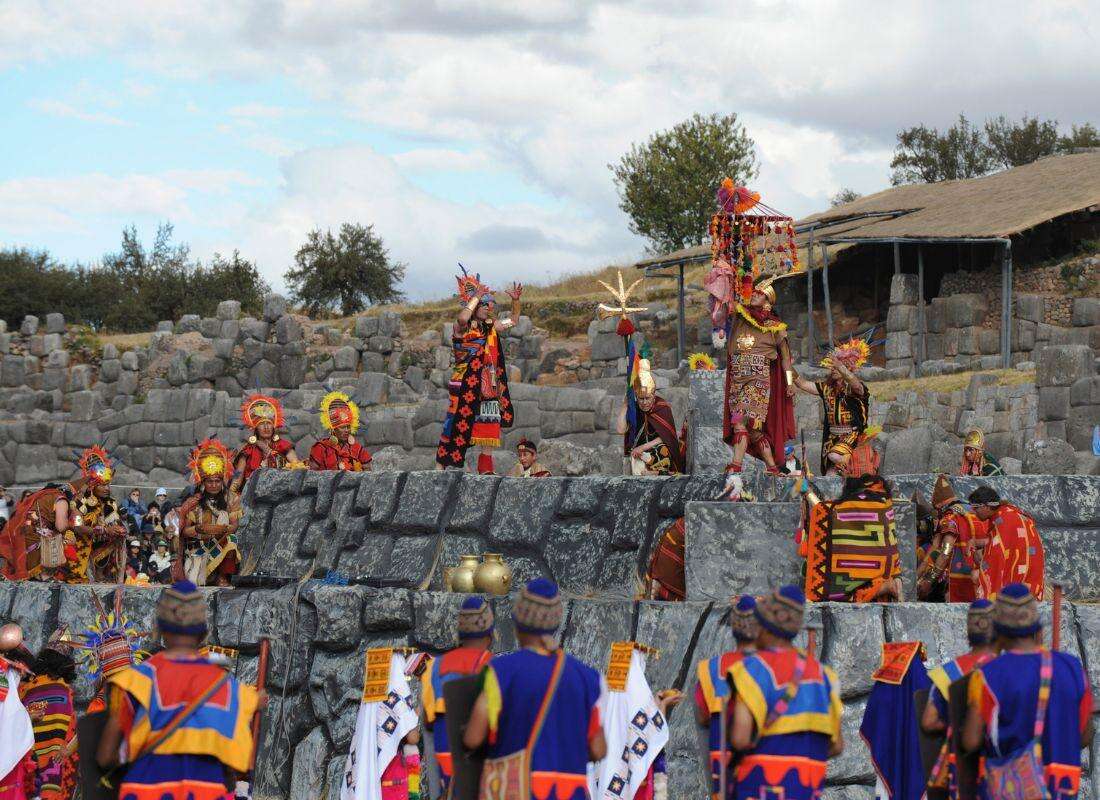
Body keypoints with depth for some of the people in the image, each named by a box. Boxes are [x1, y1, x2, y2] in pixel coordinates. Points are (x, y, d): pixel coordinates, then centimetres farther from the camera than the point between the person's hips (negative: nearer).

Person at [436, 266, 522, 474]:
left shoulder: (491, 327, 15)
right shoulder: (463, 328, -7)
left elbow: (513, 320, 27)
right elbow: (463, 317, -32)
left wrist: (515, 300, 10)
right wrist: (476, 296, -23)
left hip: (488, 386, 7)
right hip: (465, 385, -7)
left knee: (489, 427, 5)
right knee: (456, 425, -8)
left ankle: (486, 469, 10)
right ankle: (441, 466, -6)